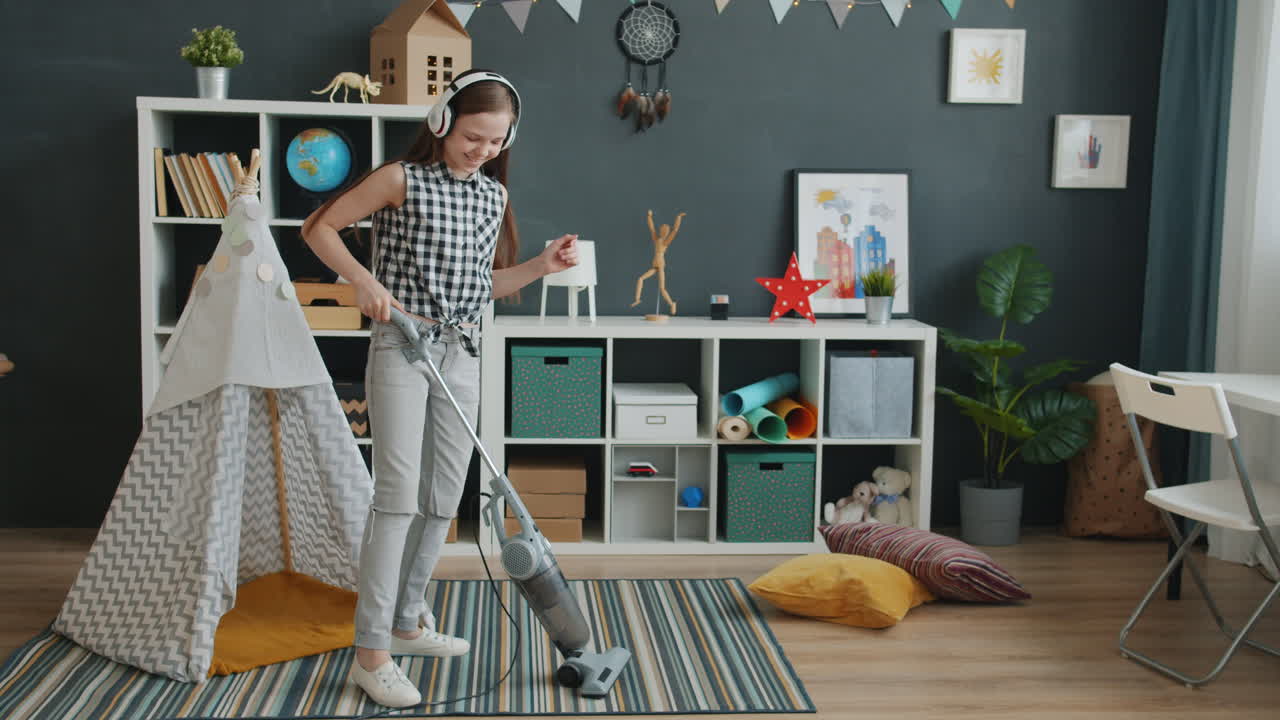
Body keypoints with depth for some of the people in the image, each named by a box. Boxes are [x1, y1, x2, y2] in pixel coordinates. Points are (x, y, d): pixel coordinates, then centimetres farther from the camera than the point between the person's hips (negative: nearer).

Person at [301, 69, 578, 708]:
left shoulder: (494, 194, 12)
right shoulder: (402, 179, -5)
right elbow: (318, 228, -3)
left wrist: (541, 266, 3)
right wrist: (366, 281, -16)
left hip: (462, 354, 6)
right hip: (401, 349, -6)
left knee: (444, 498, 9)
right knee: (399, 493, -12)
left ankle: (407, 623, 24)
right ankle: (371, 651, -8)